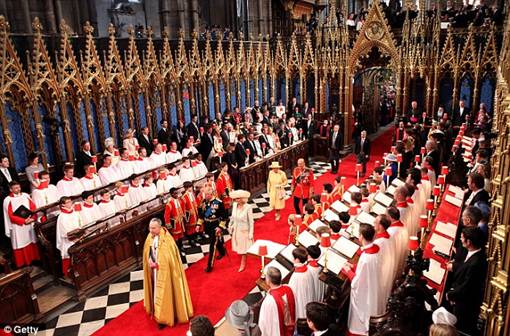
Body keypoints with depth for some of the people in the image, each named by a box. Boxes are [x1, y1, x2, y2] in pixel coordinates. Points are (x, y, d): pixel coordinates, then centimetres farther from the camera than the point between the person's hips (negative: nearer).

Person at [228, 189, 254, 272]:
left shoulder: (248, 207, -27)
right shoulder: (234, 205, -11)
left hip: (244, 231, -5)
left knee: (243, 248, 13)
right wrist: (230, 226, 12)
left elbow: (251, 221, -17)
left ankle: (243, 264, 34)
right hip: (236, 230, 5)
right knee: (238, 246, 18)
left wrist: (251, 233, -13)